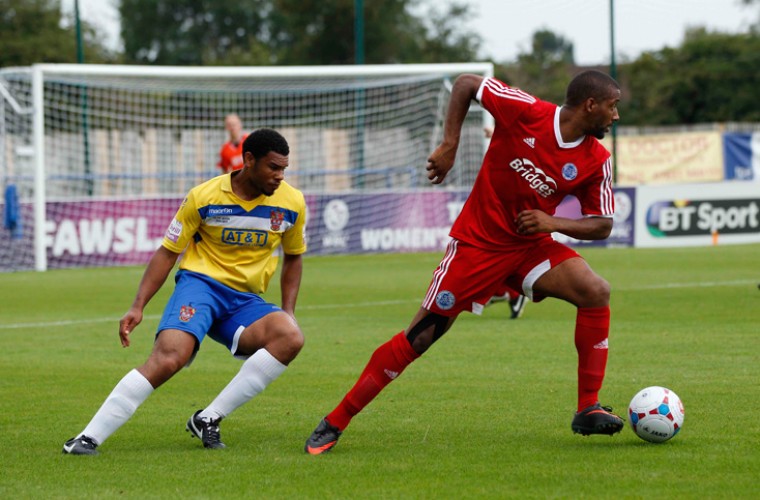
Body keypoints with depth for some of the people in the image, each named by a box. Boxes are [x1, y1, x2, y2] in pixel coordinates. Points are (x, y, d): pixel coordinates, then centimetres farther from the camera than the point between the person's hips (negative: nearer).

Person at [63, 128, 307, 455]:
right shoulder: (204, 197, -5)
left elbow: (293, 257, 19)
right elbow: (167, 252, 2)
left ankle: (208, 419, -22)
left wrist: (288, 312, 7)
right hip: (200, 283, -4)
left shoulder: (292, 203, 2)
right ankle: (88, 438, -25)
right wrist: (138, 306, -7)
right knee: (168, 358, -31)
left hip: (245, 301, 4)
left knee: (291, 338, -28)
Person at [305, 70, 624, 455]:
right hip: (477, 241, -4)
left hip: (530, 245, 4)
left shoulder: (596, 162, -7)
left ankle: (588, 410, -13)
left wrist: (554, 222, -18)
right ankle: (334, 423, 3)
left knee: (596, 292, -21)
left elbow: (602, 224, 1)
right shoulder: (526, 112, -17)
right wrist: (449, 145, -12)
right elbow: (465, 83, -5)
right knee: (421, 335, -7)